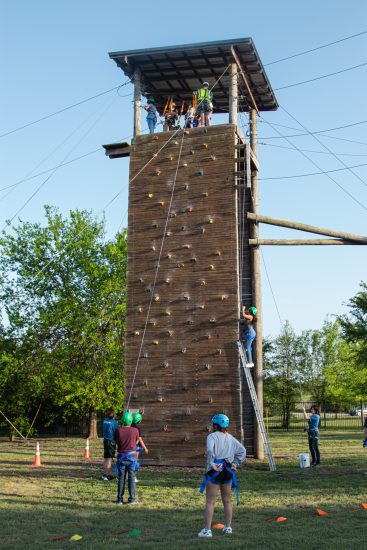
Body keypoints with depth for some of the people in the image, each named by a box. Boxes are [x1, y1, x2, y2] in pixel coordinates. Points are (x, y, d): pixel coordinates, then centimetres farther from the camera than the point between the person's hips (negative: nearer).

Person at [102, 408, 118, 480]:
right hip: (111, 441, -7)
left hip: (105, 440, 7)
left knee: (105, 458, 14)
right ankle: (107, 475, -1)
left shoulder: (104, 421, 6)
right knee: (109, 458, -2)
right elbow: (116, 432, -10)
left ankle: (105, 473, 22)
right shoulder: (114, 422, -14)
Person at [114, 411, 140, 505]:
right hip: (132, 456, -1)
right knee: (131, 478, 4)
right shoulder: (135, 430, -7)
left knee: (121, 478, 8)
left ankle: (120, 499, 8)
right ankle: (131, 499, 3)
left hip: (121, 457, 1)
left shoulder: (118, 431, -8)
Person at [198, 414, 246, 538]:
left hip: (215, 471, -6)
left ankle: (207, 530, -3)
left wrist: (211, 464, -17)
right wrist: (235, 463, 11)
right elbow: (242, 451, 10)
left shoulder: (212, 436, -9)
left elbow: (210, 451, -27)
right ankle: (228, 527, 25)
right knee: (227, 500, 18)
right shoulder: (231, 438, 9)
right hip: (228, 470, 6)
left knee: (210, 502, -1)